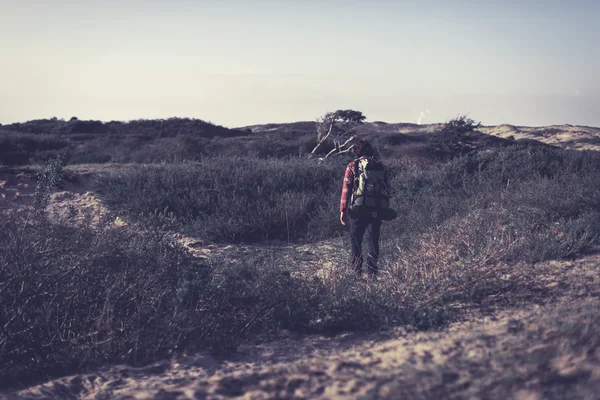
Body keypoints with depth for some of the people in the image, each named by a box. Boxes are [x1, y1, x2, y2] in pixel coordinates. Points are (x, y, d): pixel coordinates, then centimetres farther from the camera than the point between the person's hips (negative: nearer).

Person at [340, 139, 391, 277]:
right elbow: (387, 190, 12)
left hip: (358, 209, -3)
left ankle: (356, 271, 6)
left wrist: (343, 210, -2)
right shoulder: (380, 167, 11)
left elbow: (346, 189, -5)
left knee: (356, 241, 8)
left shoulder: (353, 166, -1)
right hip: (377, 210, 3)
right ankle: (372, 272, 6)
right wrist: (385, 209, 19)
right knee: (373, 241, 9)